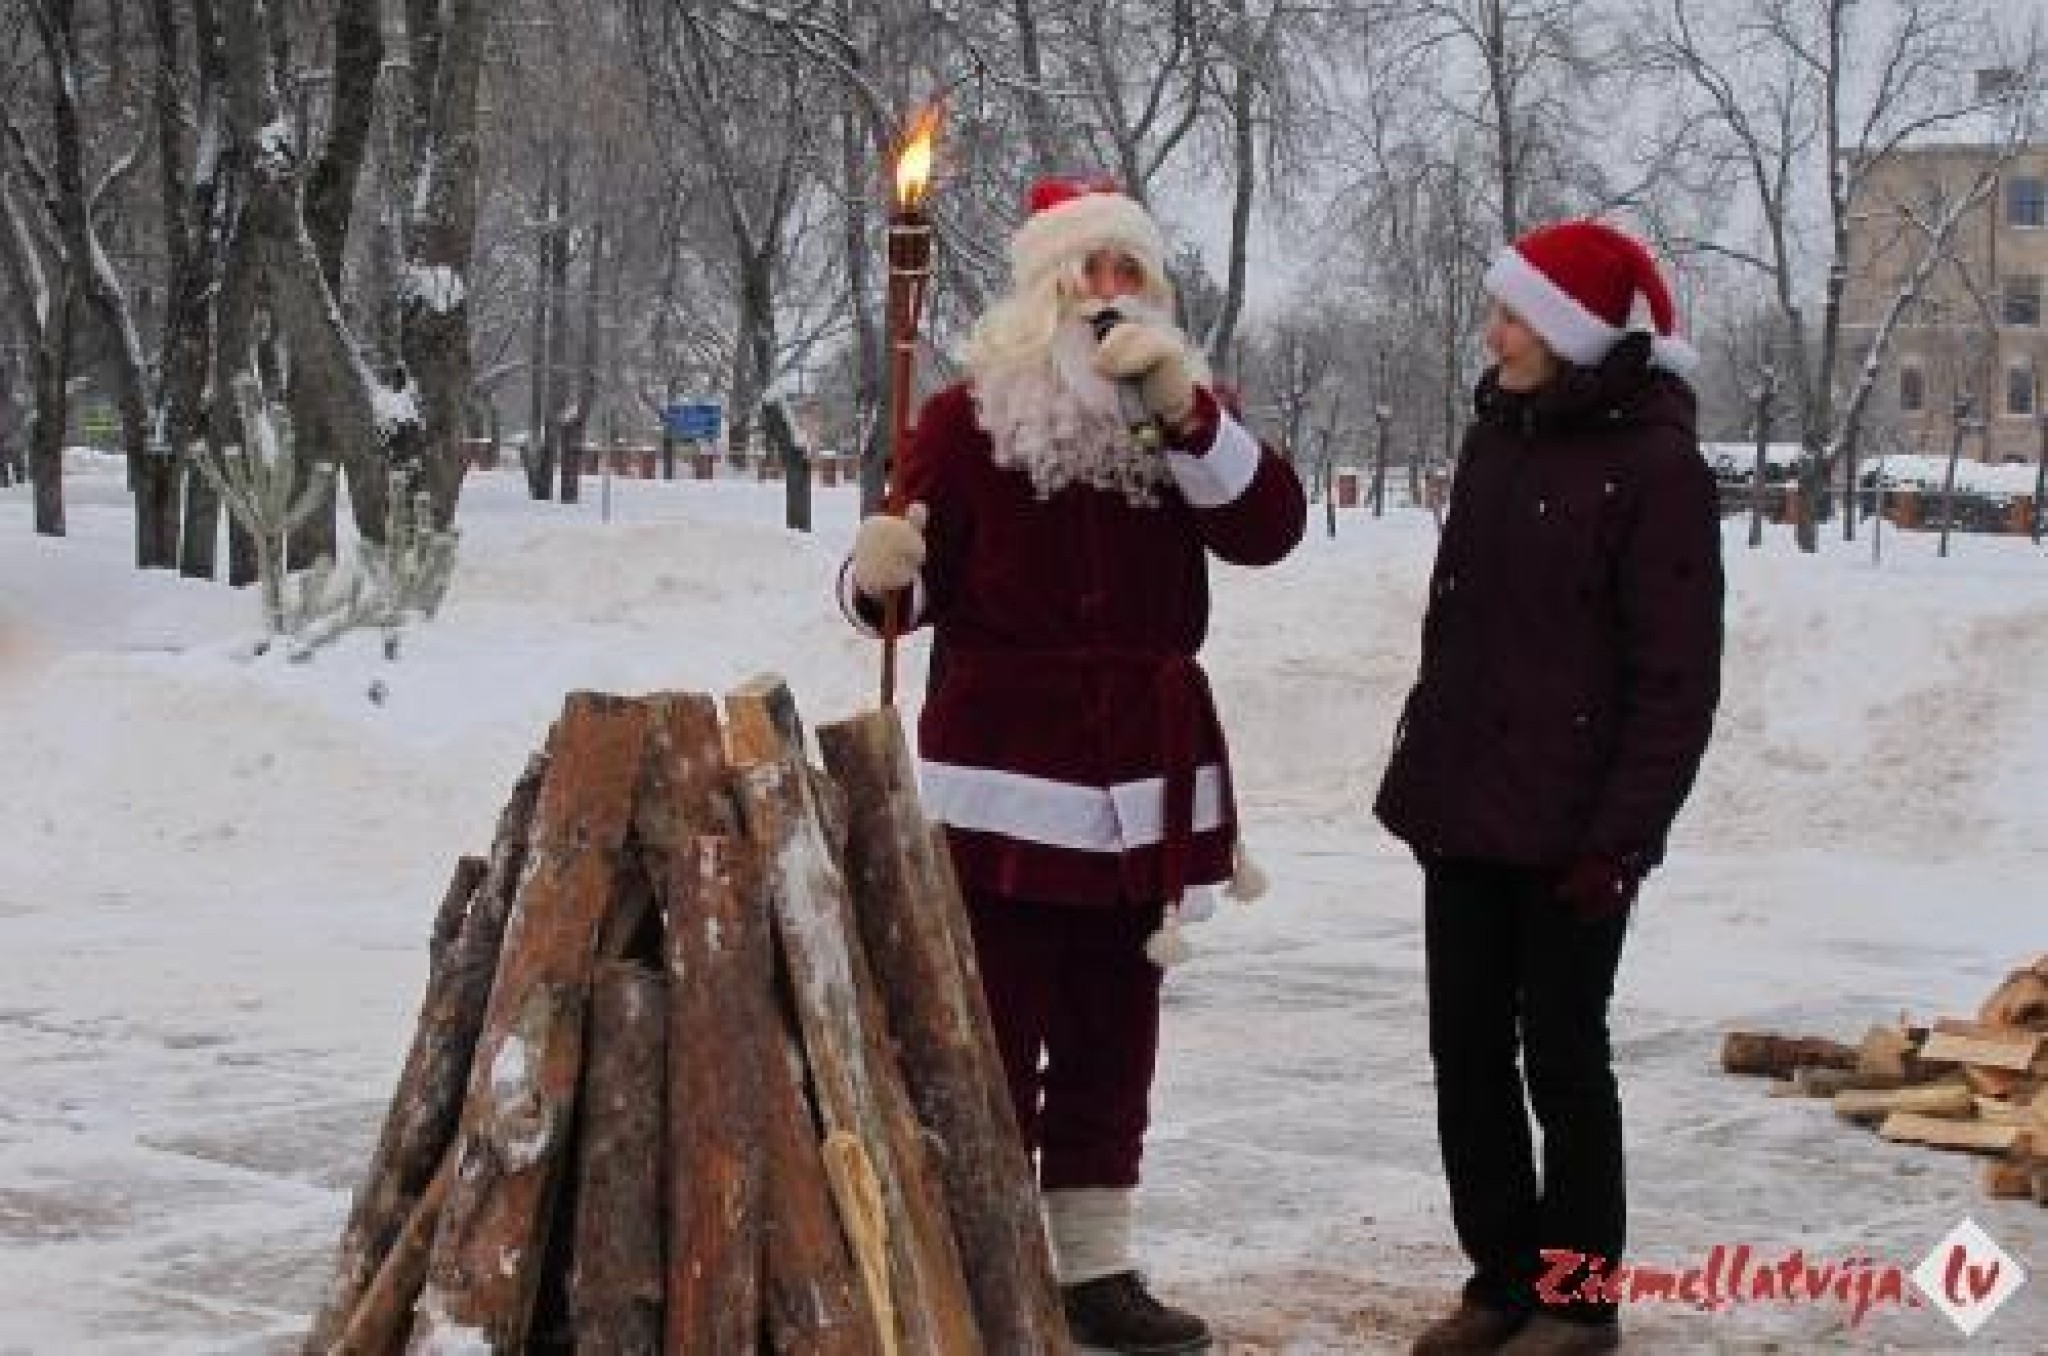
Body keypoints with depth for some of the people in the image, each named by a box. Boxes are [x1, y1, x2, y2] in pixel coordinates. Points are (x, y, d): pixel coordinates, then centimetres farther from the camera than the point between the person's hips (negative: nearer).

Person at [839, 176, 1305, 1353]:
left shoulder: (1183, 419, 9)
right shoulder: (973, 418, -2)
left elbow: (1270, 527, -8)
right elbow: (922, 581, -4)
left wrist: (1185, 409, -19)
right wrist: (880, 577, -27)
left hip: (1146, 785, 5)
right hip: (1006, 783, -4)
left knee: (1114, 1043, 12)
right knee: (994, 1039, -6)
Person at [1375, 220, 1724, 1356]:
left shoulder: (1652, 465, -12)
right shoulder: (1495, 437, 9)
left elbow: (1679, 676, -13)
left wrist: (1622, 836, -17)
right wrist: (1422, 772, 14)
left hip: (1569, 832, -7)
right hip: (1465, 815, 7)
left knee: (1561, 1056, 3)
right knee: (1467, 1051, 11)